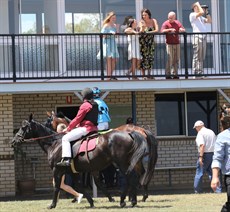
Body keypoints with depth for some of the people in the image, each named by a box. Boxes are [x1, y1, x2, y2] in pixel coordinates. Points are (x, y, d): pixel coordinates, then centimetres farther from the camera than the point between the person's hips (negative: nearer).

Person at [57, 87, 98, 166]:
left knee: (65, 138, -11)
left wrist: (68, 128, 1)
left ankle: (66, 159, -24)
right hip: (94, 128, 10)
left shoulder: (85, 105, -12)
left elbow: (77, 119, -10)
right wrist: (78, 125, 21)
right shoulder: (95, 105, 14)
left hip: (85, 128, -10)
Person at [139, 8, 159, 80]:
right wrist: (142, 27, -36)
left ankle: (149, 74, 8)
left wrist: (149, 32, -23)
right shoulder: (141, 22, -4)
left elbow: (157, 30, -12)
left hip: (151, 42, 2)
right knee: (143, 57, -7)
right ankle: (143, 75, -5)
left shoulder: (153, 21, 1)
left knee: (150, 57, 2)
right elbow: (141, 31, -16)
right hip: (143, 42, -2)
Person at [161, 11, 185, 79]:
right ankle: (168, 74, -3)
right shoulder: (166, 23, -2)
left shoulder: (177, 23, 11)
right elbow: (162, 31, -17)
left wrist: (182, 29, -16)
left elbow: (184, 30, 7)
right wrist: (170, 29, -28)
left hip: (177, 43, 5)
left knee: (176, 60, 6)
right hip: (169, 44, -5)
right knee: (169, 59, -8)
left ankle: (175, 74, 12)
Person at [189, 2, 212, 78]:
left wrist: (207, 12, 16)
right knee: (196, 56, -8)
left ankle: (200, 73, 7)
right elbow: (201, 12, -15)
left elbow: (209, 21, 19)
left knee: (202, 57, 6)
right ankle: (196, 73, -9)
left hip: (203, 37, 8)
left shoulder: (201, 17, 25)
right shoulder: (192, 15, 0)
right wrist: (198, 4, -1)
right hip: (197, 36, -8)